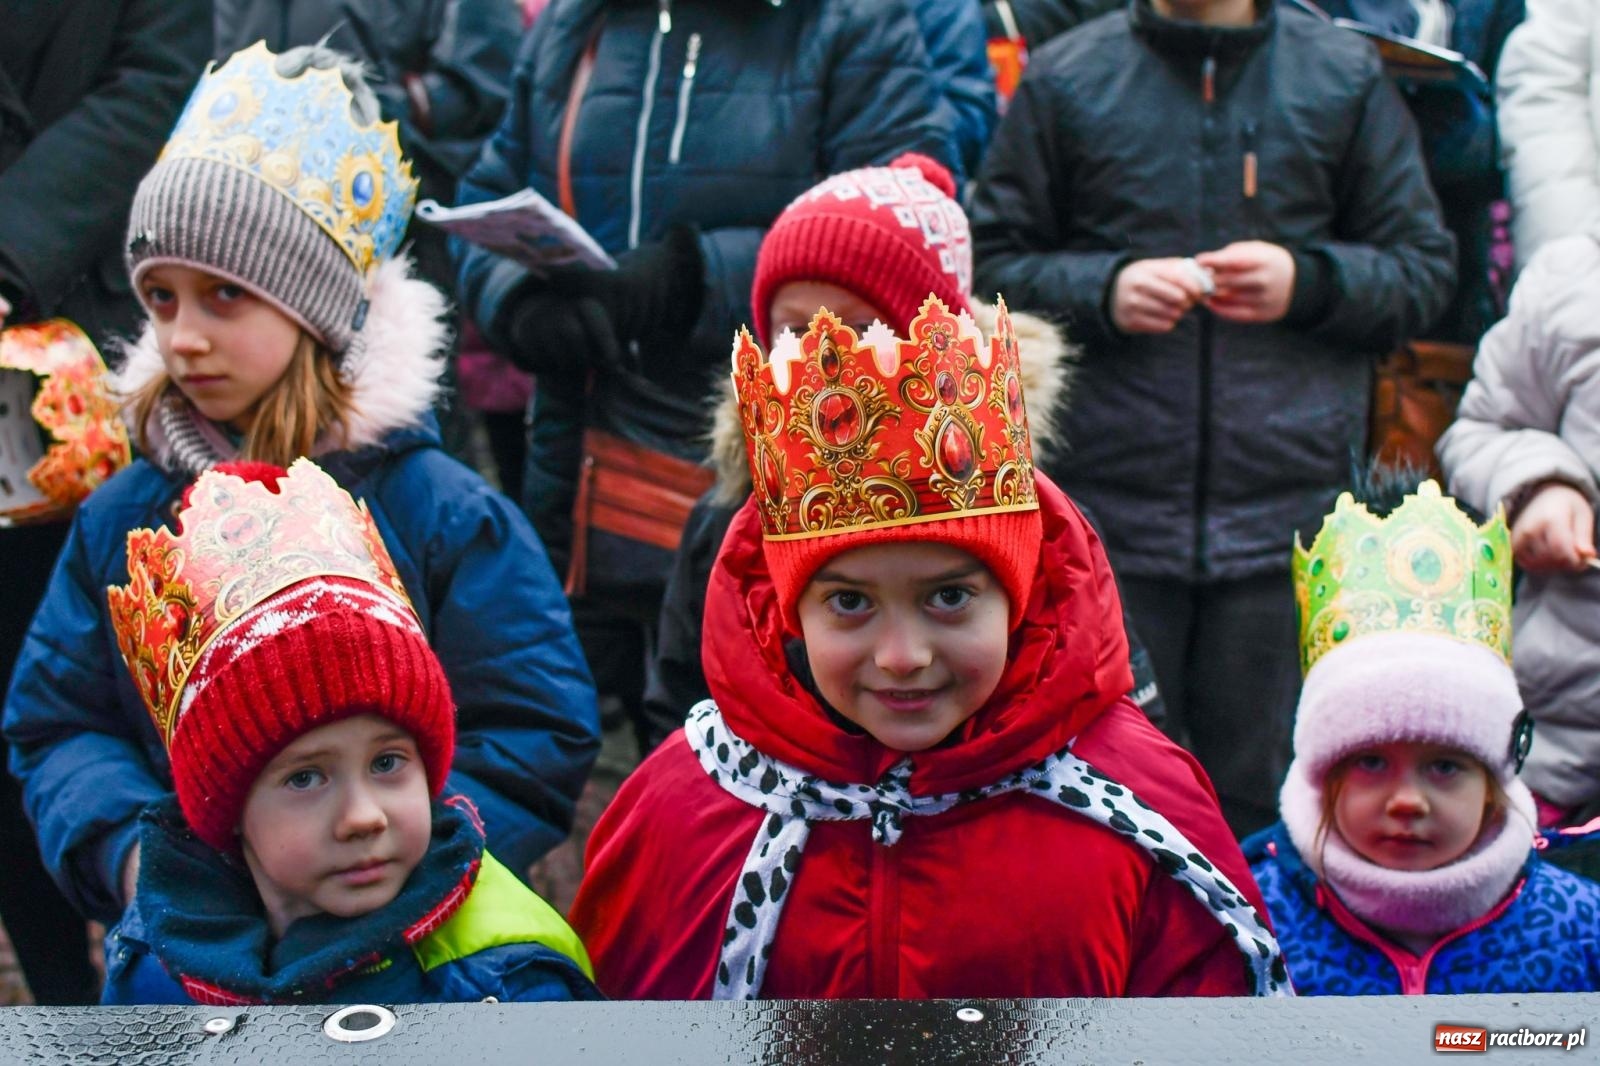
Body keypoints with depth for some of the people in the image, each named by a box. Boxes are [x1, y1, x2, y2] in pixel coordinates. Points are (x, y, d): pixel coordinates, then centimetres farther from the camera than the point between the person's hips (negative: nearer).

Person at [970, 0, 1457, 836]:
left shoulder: (1347, 77, 10)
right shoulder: (1065, 78, 9)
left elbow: (1423, 269, 12)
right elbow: (990, 262, 9)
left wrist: (1309, 281, -8)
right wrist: (1102, 290, -10)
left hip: (1288, 512, 0)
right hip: (1106, 512, 0)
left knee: (1262, 801, 5)